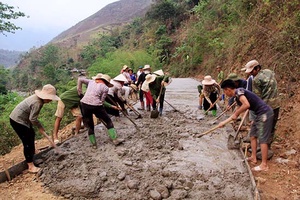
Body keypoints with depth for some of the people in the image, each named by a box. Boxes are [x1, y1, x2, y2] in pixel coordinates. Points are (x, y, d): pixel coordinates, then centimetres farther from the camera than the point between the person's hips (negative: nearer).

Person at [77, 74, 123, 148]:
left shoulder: (91, 81, 17)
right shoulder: (105, 88, 4)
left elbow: (80, 79, 19)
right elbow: (102, 100, 0)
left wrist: (79, 91, 23)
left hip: (84, 104, 5)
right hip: (96, 105, -4)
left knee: (90, 125, 18)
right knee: (108, 122, 13)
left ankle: (94, 144, 21)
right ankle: (115, 139, 11)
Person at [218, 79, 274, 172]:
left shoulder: (238, 91, -14)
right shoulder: (237, 97, 15)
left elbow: (247, 105, -29)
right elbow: (236, 114, 23)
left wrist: (236, 113, -15)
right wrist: (224, 122, 27)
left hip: (265, 114, -10)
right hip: (260, 114, 10)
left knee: (262, 139, -4)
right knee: (253, 135, 17)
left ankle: (264, 165, 4)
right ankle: (253, 157, 29)